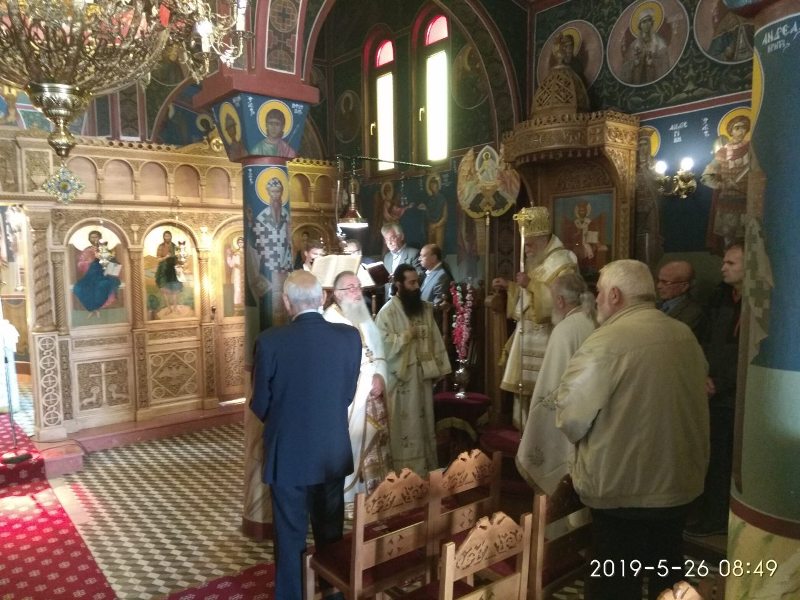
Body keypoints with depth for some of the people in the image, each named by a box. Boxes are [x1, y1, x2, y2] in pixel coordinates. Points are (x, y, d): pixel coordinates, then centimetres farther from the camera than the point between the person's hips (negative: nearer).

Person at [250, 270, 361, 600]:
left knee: (290, 534, 15)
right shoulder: (350, 336, -11)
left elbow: (260, 404, -8)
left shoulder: (270, 341, -19)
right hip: (334, 451, 3)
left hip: (288, 453, -3)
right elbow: (348, 394, -1)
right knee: (330, 530, 23)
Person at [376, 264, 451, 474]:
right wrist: (408, 335, -17)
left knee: (424, 422, 15)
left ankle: (426, 468, 28)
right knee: (404, 424, 2)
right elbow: (382, 343, -21)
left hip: (423, 375, 6)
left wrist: (438, 368, 3)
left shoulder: (426, 308, 7)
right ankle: (403, 471, 14)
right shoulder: (387, 311, -11)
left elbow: (435, 340, 9)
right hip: (400, 378, -6)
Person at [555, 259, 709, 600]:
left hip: (622, 490, -7)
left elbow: (570, 418, -16)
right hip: (680, 484, 7)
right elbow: (687, 401, 12)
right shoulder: (685, 336, 1)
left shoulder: (605, 343, -22)